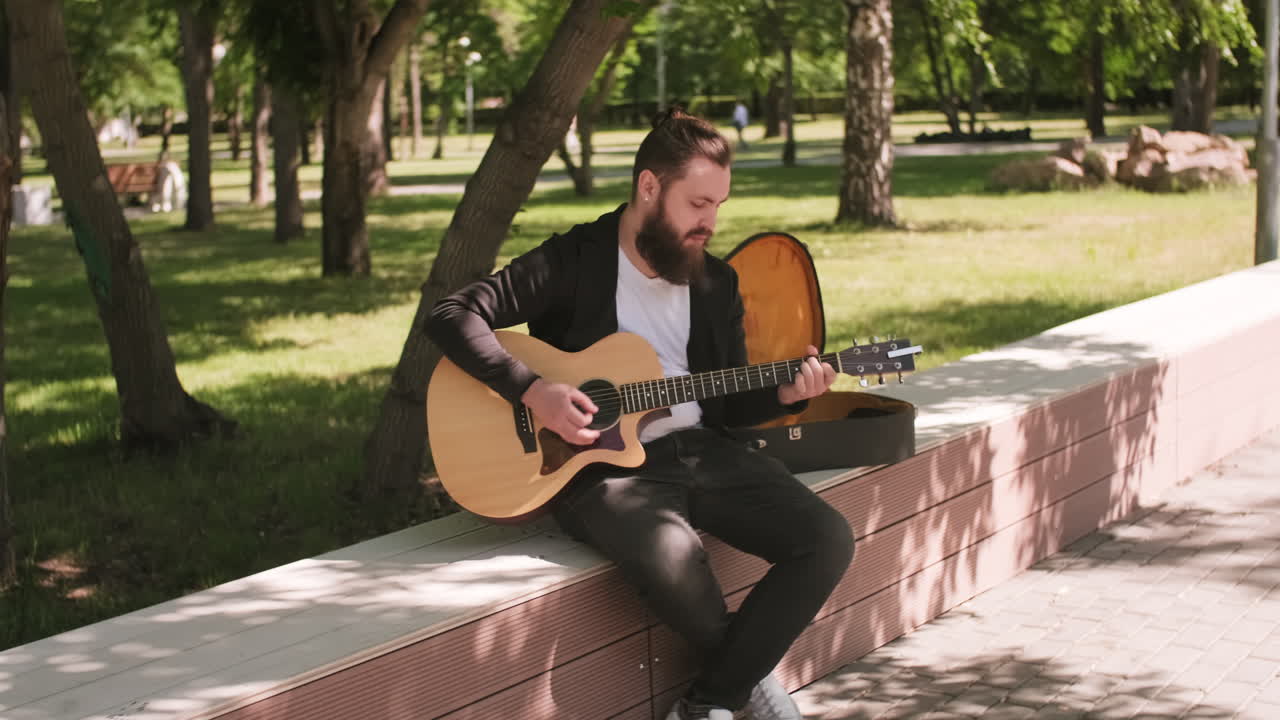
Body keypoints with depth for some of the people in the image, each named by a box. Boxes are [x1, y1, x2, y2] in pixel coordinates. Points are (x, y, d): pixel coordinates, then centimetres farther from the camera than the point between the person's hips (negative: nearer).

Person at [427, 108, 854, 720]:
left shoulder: (716, 282, 13)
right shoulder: (574, 261, -5)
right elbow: (450, 317, -11)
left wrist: (783, 396, -4)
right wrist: (532, 390, -20)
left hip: (701, 449, 6)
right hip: (603, 460, -6)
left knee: (827, 540, -15)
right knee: (675, 559, -37)